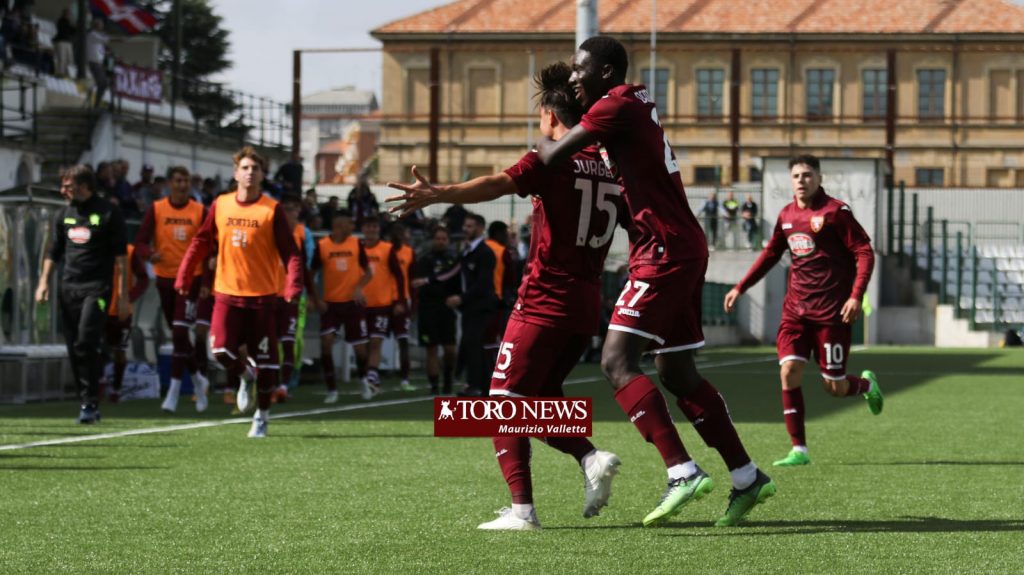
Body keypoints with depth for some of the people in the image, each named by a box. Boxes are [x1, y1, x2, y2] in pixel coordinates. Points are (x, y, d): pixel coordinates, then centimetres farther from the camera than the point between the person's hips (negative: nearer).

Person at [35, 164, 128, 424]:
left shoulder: (109, 213, -2)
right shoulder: (65, 214, 15)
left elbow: (121, 257, -3)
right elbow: (54, 252, 22)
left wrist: (123, 296, -6)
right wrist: (44, 281, 8)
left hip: (96, 288, -6)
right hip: (69, 288, 6)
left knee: (86, 343, -19)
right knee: (74, 349, 3)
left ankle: (90, 403, -13)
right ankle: (88, 405, 11)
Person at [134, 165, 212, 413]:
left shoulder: (200, 211, -1)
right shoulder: (156, 209, 1)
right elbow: (140, 243, -2)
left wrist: (207, 283, -5)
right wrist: (151, 254, -25)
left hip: (191, 278, -3)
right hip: (165, 278, 3)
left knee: (180, 332, -14)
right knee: (179, 335, 12)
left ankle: (174, 390, -12)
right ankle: (198, 379, 32)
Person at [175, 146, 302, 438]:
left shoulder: (272, 210, -5)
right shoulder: (220, 205, 4)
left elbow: (289, 252, -9)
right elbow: (201, 242, 9)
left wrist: (293, 285, -24)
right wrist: (184, 276, 0)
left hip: (262, 296, -2)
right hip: (227, 293, 2)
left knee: (265, 361, 1)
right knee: (221, 350, -15)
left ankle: (262, 417, 21)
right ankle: (244, 376, 20)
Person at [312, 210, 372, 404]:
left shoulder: (356, 243, 1)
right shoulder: (321, 245, -4)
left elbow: (368, 272, 7)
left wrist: (359, 287, -12)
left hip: (353, 302, 1)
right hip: (330, 303, -1)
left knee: (359, 346, 4)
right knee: (326, 342, -15)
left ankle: (363, 380, 34)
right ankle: (332, 389, -6)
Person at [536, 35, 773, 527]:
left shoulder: (617, 105, -11)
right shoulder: (637, 105, 17)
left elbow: (553, 157, -14)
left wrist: (541, 143, 10)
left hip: (665, 252, -10)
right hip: (684, 249, 10)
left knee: (617, 361, -15)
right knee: (676, 372, 14)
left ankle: (682, 472, -23)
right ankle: (747, 478, 17)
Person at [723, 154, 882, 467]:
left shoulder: (835, 211, -8)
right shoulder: (787, 215, 10)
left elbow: (865, 252, -10)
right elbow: (771, 253, 25)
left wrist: (856, 295, -20)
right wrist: (740, 288, 23)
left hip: (832, 311, -5)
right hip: (796, 308, 5)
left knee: (834, 387, -1)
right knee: (789, 371, -11)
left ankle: (867, 384, 36)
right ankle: (799, 449, -5)